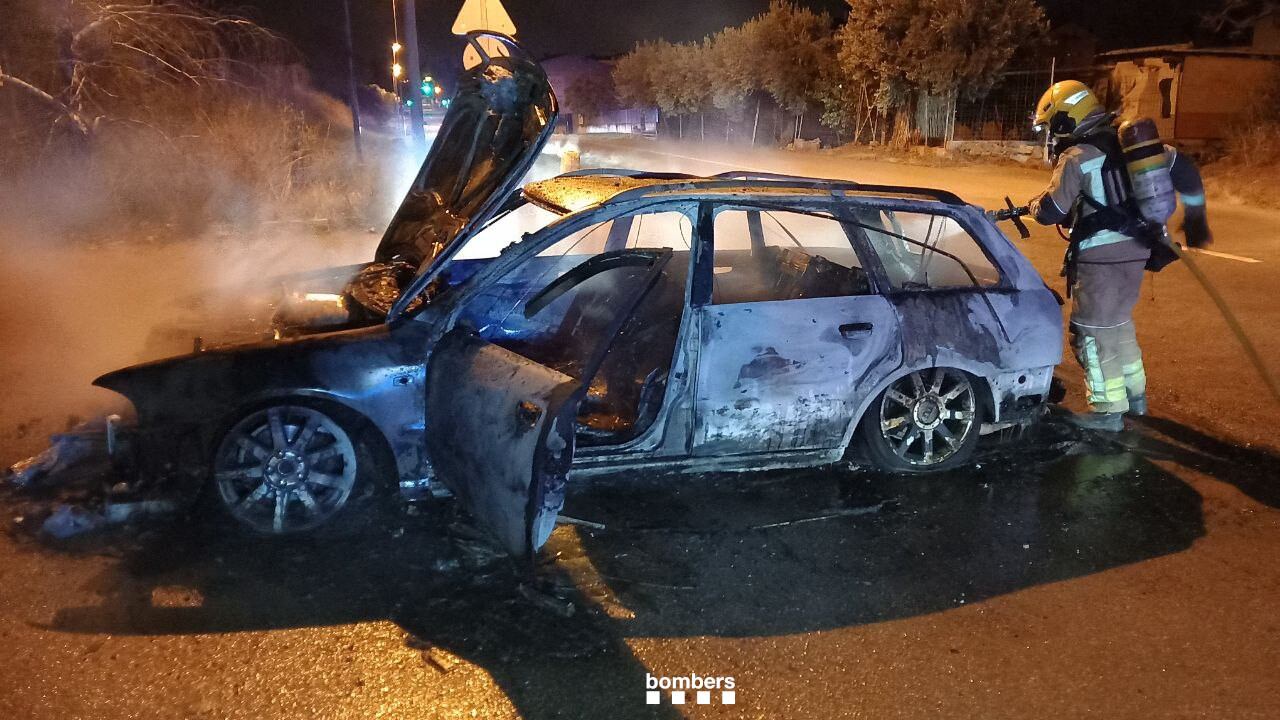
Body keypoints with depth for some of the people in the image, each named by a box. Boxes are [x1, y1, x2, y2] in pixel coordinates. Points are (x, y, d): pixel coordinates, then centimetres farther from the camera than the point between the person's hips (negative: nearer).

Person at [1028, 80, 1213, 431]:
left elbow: (1051, 212, -15)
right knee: (1117, 321, 24)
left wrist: (1035, 204, 9)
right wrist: (1195, 218, 21)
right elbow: (1184, 169, 11)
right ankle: (1134, 394, 34)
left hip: (1101, 258, -9)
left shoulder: (1077, 156, -15)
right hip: (1135, 250, 9)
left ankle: (1108, 410, 8)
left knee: (1093, 331, 2)